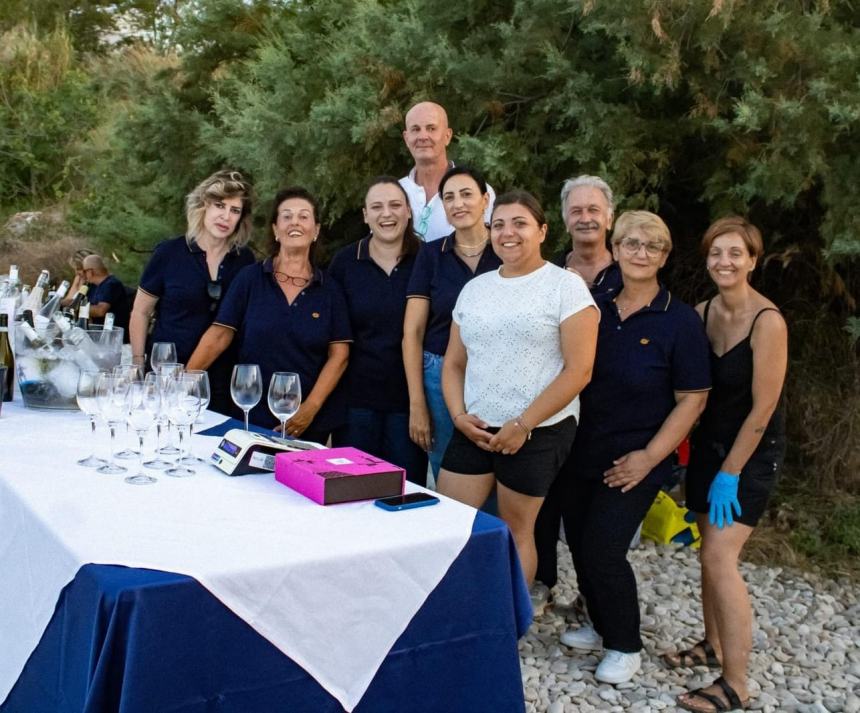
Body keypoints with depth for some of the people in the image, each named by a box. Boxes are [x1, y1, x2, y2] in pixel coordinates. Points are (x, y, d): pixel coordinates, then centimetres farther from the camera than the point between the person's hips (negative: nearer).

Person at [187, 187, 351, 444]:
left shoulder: (329, 288, 2)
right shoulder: (250, 278, 1)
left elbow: (339, 354, -2)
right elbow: (219, 335, -3)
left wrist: (311, 408, -12)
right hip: (253, 417, 0)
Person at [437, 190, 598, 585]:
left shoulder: (566, 285, -5)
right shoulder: (474, 288, 12)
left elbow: (579, 370, -12)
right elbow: (454, 362, 15)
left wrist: (522, 425, -14)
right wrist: (459, 415, -3)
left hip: (537, 433, -5)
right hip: (473, 429, 5)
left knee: (516, 533, 6)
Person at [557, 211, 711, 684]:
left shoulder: (680, 321, -9)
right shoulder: (594, 308, 2)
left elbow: (693, 398, -9)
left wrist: (650, 456, -15)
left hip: (634, 460, -5)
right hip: (582, 451, 5)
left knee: (602, 549, -6)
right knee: (579, 542, 11)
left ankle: (624, 646, 17)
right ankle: (601, 626, 36)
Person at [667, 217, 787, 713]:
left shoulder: (768, 322, -20)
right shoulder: (701, 314, -1)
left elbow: (763, 409, -18)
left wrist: (729, 474, -15)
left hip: (752, 452, -6)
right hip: (709, 443, 6)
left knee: (720, 558, -12)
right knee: (711, 553, 13)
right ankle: (714, 646, 30)